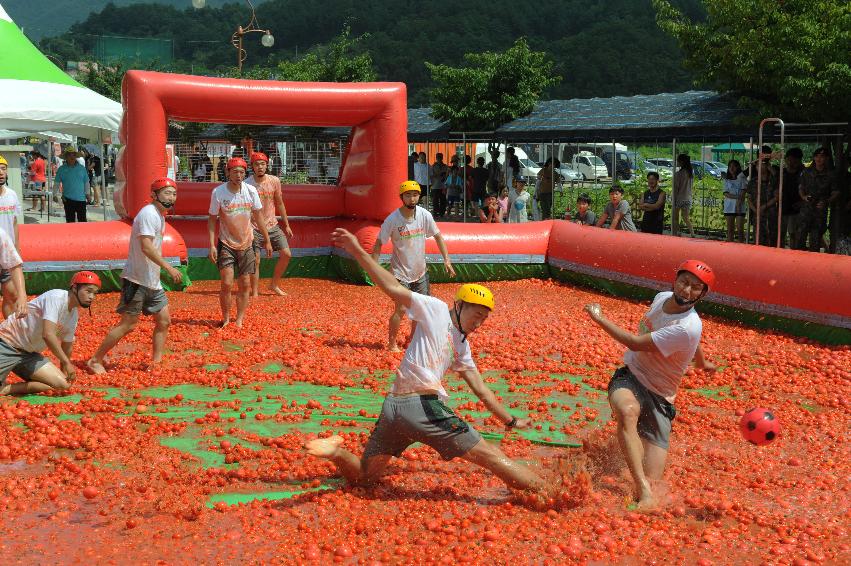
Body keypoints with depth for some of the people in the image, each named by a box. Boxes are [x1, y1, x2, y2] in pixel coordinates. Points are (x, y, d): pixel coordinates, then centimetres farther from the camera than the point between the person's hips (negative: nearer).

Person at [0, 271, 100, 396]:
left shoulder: (73, 315, 6)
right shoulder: (56, 297, -20)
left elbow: (66, 347, 20)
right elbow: (48, 334, -29)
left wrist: (64, 373, 24)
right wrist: (67, 363, -24)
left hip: (30, 354, 9)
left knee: (63, 385, -8)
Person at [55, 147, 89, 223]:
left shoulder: (82, 168, 8)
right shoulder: (61, 169, 4)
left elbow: (86, 183, 15)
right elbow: (56, 184, 8)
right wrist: (59, 194, 0)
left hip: (81, 199, 1)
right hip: (68, 199, -1)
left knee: (82, 220, 1)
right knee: (70, 220, 3)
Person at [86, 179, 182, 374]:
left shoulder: (159, 215, 14)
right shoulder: (149, 213, -17)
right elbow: (146, 248, -26)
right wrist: (169, 268, -27)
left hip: (152, 281, 10)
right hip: (136, 280, -10)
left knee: (164, 320, 8)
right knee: (128, 324, -6)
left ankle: (156, 363, 15)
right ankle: (96, 360, 6)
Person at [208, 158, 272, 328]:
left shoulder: (251, 191, -6)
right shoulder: (218, 192, -12)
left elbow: (257, 217, 6)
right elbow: (212, 219, -5)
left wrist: (267, 241, 9)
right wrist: (211, 245, -12)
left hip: (246, 244, 3)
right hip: (226, 244, -3)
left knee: (245, 285, 4)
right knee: (227, 284, -10)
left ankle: (239, 320, 16)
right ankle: (225, 319, 9)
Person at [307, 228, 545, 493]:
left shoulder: (461, 346, 25)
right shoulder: (437, 310, 2)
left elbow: (481, 390, 29)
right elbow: (394, 289, -5)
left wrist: (511, 420, 34)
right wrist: (358, 252, -12)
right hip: (422, 404, -9)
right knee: (488, 453, -4)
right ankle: (545, 493, -3)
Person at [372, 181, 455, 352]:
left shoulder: (425, 215, -8)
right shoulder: (392, 219, -17)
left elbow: (437, 236, 4)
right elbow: (379, 243, -11)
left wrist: (446, 259, -2)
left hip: (420, 271, 5)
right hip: (400, 272, -5)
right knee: (401, 309, -9)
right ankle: (391, 344, 8)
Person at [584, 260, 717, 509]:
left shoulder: (688, 327, -24)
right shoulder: (662, 298, 0)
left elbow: (636, 343, -23)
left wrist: (599, 318, -12)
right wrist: (700, 362, 39)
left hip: (658, 397, -4)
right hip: (629, 376, 4)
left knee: (652, 480, -11)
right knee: (628, 410, -36)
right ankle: (643, 491, -45)